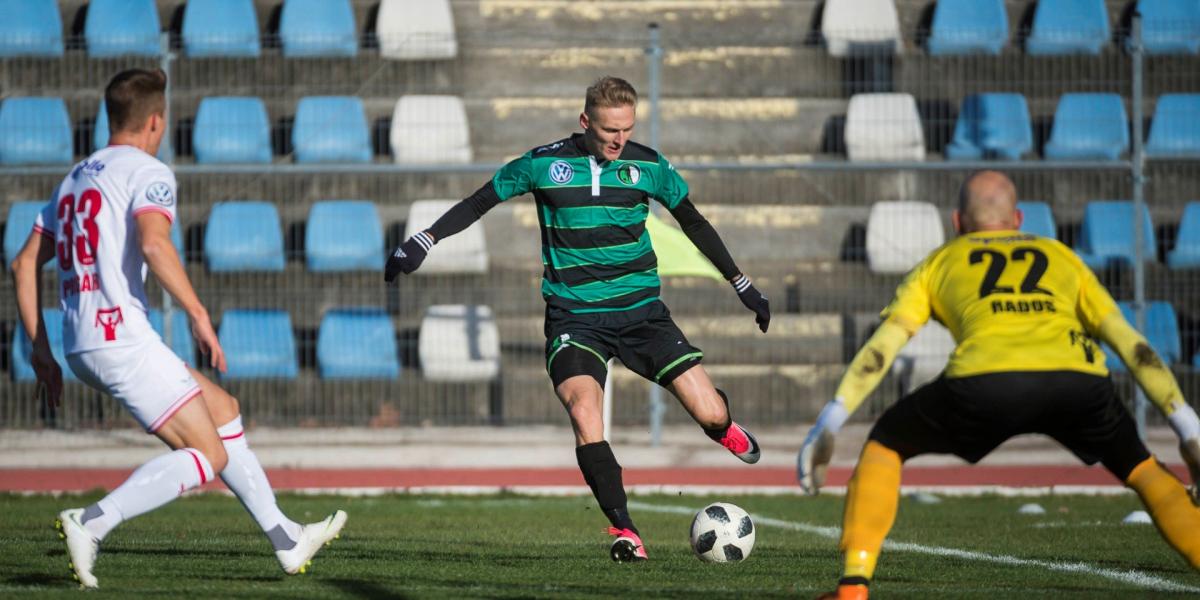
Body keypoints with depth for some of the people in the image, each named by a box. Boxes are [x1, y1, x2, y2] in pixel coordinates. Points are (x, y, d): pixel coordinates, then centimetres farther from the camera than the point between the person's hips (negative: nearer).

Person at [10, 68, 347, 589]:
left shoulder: (75, 179, 21)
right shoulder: (148, 173, -4)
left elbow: (25, 264, 19)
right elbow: (154, 244, -24)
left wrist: (41, 353, 20)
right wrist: (198, 314, -18)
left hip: (80, 347, 9)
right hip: (123, 337, -9)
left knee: (221, 408, 20)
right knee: (208, 455, -6)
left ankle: (285, 540, 22)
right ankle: (91, 523, -21)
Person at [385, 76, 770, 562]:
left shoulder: (648, 165, 2)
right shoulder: (543, 164, -3)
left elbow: (694, 224, 15)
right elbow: (478, 204, 8)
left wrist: (743, 287, 19)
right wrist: (422, 241, -2)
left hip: (640, 309, 2)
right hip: (574, 316, -2)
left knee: (710, 414, -8)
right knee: (583, 410, -28)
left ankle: (721, 422, 32)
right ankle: (624, 530, -22)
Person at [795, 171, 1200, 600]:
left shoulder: (939, 263, 31)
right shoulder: (1061, 257, 34)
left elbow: (881, 347, 18)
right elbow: (1132, 345, 25)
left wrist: (827, 427, 15)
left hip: (987, 383, -1)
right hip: (1078, 382, 1)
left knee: (883, 446, 23)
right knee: (1143, 471, 25)